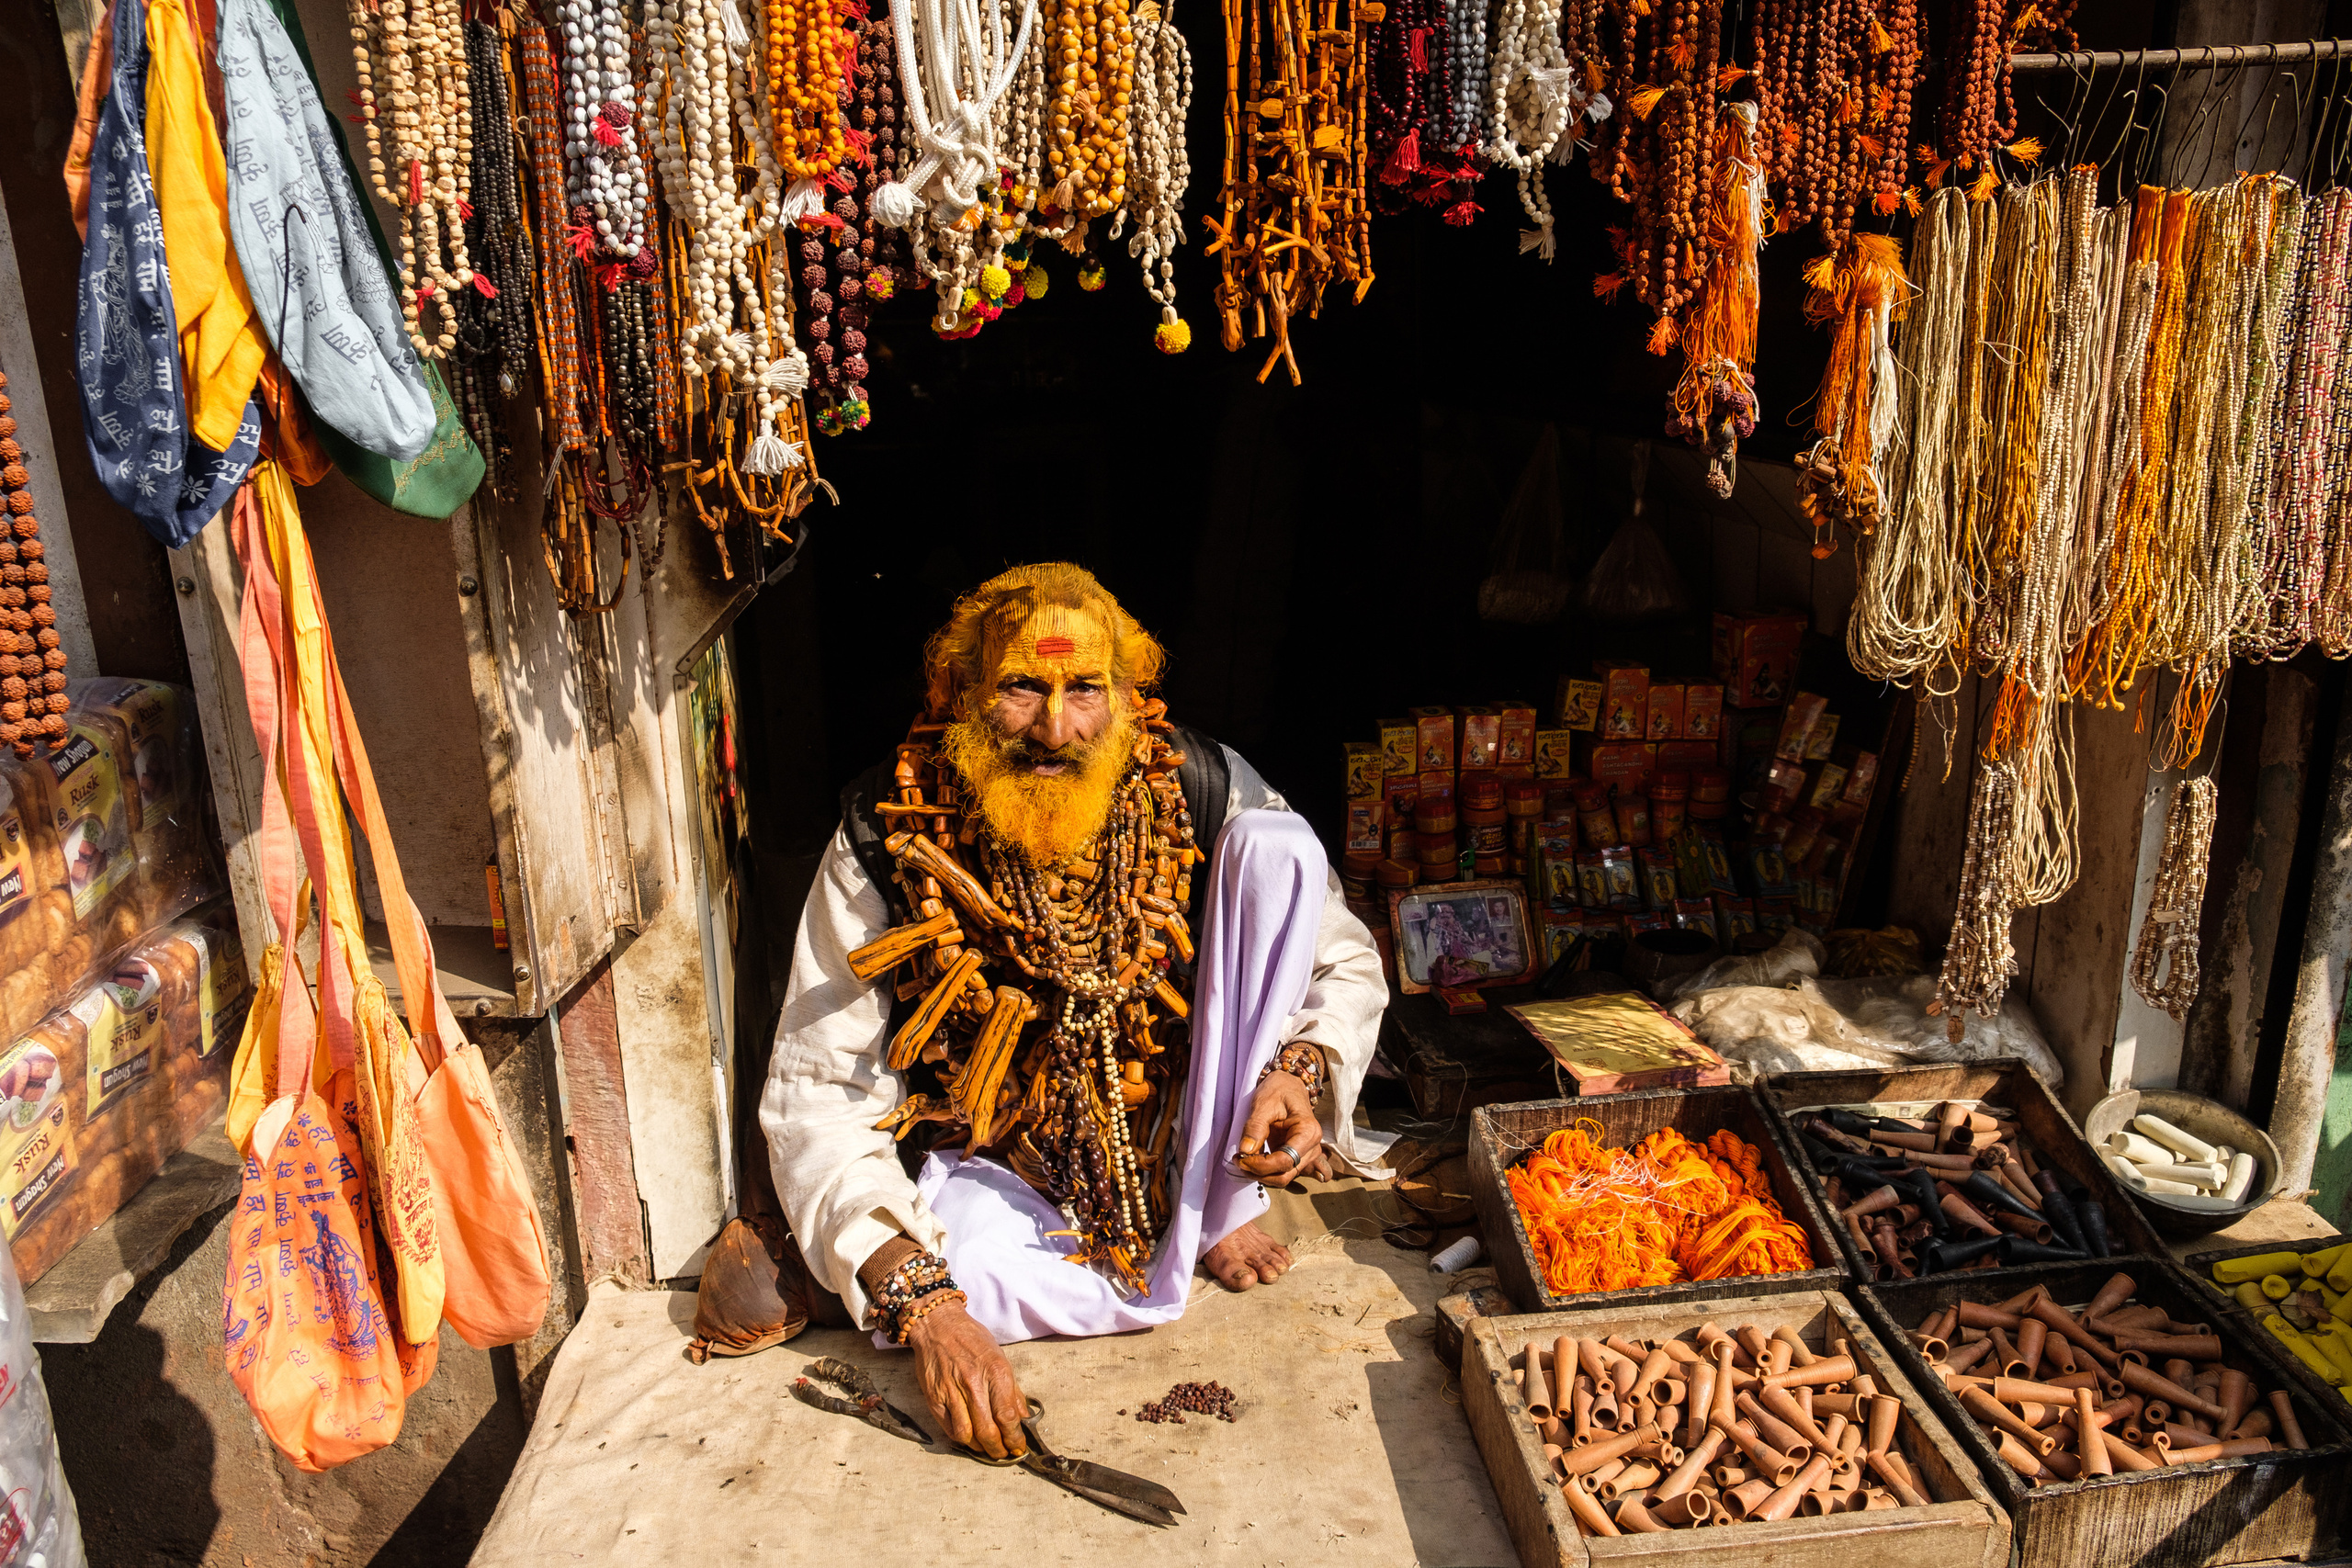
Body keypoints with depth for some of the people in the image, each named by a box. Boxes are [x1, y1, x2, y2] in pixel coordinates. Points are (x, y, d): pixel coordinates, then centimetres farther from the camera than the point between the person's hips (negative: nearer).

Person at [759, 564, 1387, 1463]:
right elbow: (817, 1094, -21)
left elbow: (1348, 963, -4)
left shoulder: (1198, 787, -16)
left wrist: (1302, 1070, -27)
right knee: (936, 1281, -35)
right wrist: (923, 1302, -35)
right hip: (1003, 1156, -1)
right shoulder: (888, 837, -20)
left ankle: (1219, 1211, -5)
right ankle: (1183, 1254, -3)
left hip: (1174, 1118, 2)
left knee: (1275, 848, -17)